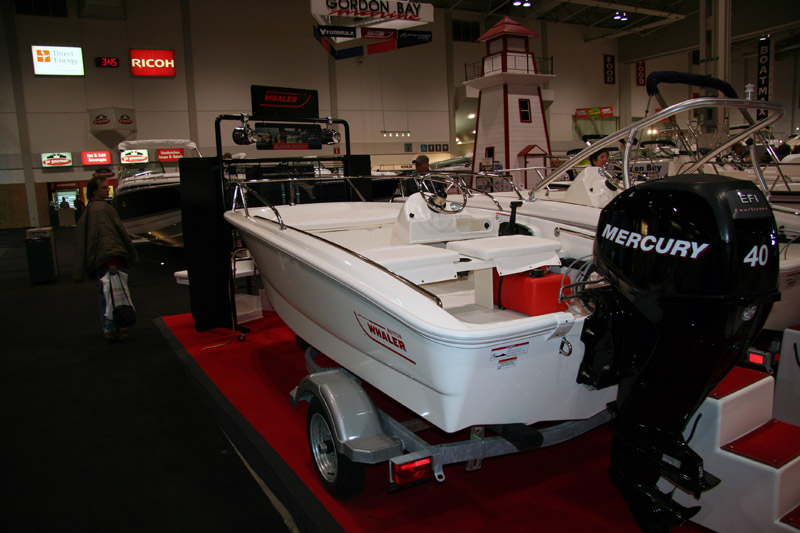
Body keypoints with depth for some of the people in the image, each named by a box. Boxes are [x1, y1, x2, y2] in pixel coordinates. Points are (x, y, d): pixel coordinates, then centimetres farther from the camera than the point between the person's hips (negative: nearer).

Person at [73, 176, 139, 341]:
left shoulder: (88, 210, 19)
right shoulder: (102, 208, -13)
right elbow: (105, 236, -19)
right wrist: (111, 260, -20)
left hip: (98, 260, 11)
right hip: (108, 258, -10)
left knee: (105, 294, 17)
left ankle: (108, 328, 27)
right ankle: (111, 330, 0)